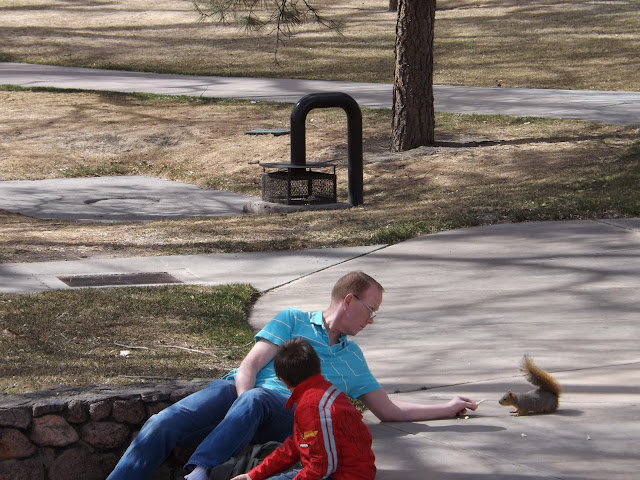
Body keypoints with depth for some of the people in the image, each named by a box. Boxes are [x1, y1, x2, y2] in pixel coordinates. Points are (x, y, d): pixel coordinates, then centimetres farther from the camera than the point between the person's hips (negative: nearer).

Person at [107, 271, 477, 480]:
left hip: (288, 411, 0)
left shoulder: (352, 358, 31)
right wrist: (245, 415, -11)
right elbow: (249, 368, 8)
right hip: (238, 390, 1)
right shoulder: (293, 321, 21)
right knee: (162, 426, -28)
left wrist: (448, 409, 25)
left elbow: (389, 411, 31)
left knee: (256, 401, -41)